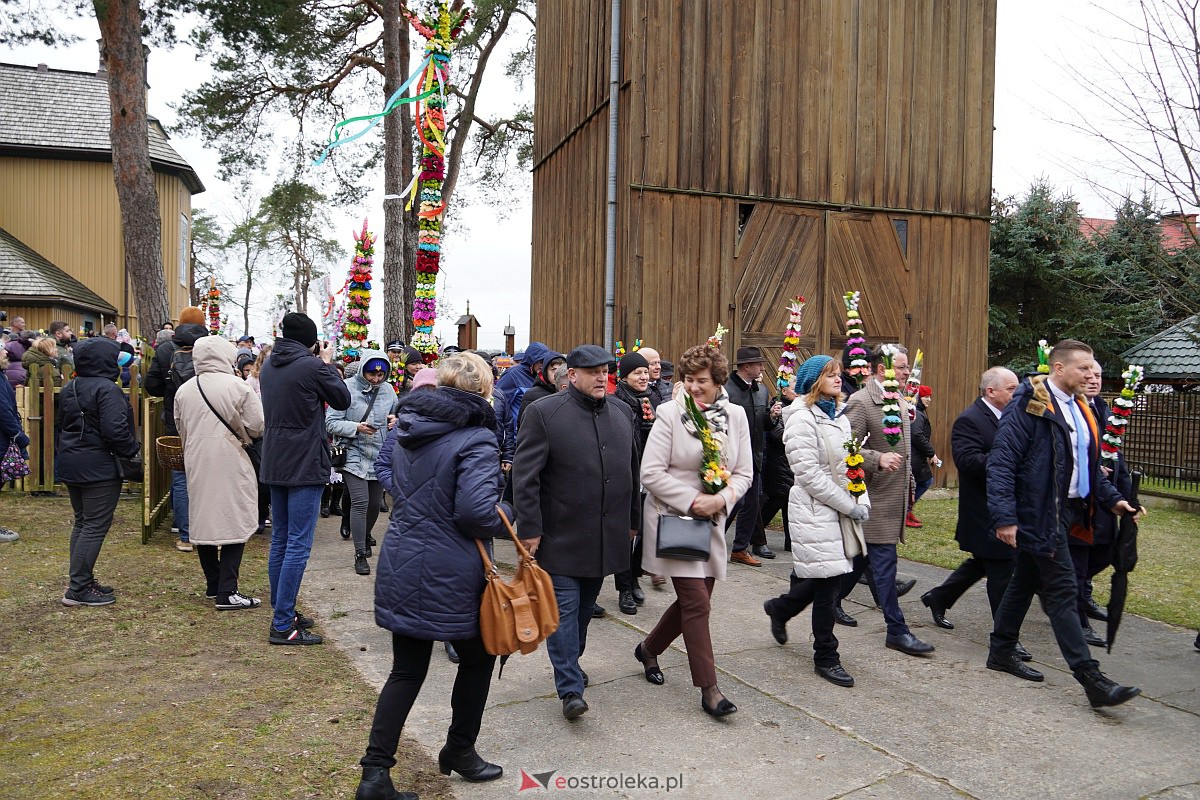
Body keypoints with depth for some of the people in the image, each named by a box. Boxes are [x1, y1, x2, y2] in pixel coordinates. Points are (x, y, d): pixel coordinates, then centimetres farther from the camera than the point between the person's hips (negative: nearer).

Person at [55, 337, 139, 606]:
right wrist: (132, 450, -8)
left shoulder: (68, 389, 11)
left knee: (82, 522, 17)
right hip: (99, 468, -9)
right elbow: (115, 431, -25)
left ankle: (82, 581, 24)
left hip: (71, 465, 9)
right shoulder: (107, 389, -18)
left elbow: (62, 425, 19)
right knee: (96, 525, -3)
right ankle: (79, 589, -1)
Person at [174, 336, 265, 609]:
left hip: (197, 464, 5)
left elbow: (181, 430, 14)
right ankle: (227, 593, -3)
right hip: (230, 464, -5)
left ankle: (213, 584, 25)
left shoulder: (184, 390, 3)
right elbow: (257, 427, -10)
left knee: (202, 521, 14)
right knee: (234, 523, 0)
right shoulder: (237, 386, -12)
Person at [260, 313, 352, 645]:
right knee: (298, 545, -4)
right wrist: (328, 363, 8)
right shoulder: (313, 366, -14)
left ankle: (282, 612, 24)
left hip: (275, 464, 8)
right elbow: (343, 400, -2)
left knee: (280, 540, 15)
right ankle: (283, 626, -2)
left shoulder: (269, 366, 8)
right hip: (305, 464, -8)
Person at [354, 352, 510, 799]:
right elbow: (476, 510, -27)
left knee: (406, 670, 16)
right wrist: (509, 525, -9)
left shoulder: (408, 423, 5)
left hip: (402, 567, 7)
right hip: (451, 575, -6)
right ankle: (459, 751, 33)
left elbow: (383, 469, 20)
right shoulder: (476, 440, -19)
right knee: (478, 657, 19)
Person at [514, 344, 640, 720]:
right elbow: (525, 476, -11)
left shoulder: (622, 412, 8)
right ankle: (570, 688, 5)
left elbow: (632, 470, 16)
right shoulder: (544, 412, -10)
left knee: (585, 607, 17)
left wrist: (633, 520, 16)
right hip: (561, 536, -5)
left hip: (607, 536, 6)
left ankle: (570, 664, 36)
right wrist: (531, 529, -13)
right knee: (564, 608, -2)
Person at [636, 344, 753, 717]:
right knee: (697, 602, -6)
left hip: (712, 522, 5)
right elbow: (651, 472, -13)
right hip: (673, 519, -5)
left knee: (693, 600, 13)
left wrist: (722, 498, -15)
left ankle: (649, 648, 38)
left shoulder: (735, 416, 1)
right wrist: (692, 500, -19)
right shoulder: (669, 414, -11)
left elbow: (744, 473, 4)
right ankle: (709, 689, 5)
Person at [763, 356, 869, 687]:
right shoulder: (802, 419, -14)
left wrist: (863, 501, 0)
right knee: (828, 582, -2)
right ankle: (825, 657, 13)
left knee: (824, 578, 14)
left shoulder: (837, 417, 14)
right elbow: (809, 474, -18)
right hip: (816, 511, -8)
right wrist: (849, 506, -14)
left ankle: (780, 608, 41)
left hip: (840, 511, 8)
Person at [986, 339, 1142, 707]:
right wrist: (1004, 516, -24)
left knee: (1026, 581, 17)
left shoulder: (1079, 408, 14)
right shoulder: (1028, 406, -15)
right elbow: (1001, 462, -19)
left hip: (1066, 512, 9)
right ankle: (1092, 679, -2)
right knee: (1062, 591, -6)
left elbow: (1089, 463, 23)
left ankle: (1001, 651, 30)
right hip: (1039, 515, -9)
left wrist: (1112, 498, 11)